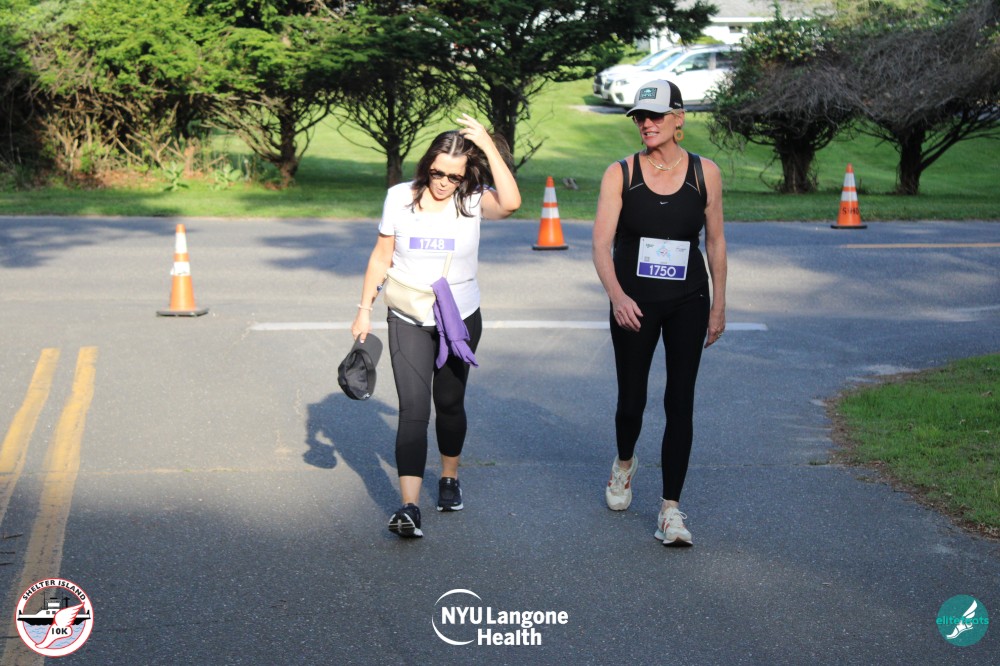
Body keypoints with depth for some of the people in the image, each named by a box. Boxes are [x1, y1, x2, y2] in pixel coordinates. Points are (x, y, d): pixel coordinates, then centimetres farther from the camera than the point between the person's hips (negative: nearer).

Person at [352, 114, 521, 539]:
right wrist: (364, 310, 5)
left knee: (449, 403, 15)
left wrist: (489, 146, -29)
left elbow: (510, 203, -32)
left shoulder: (473, 201, -9)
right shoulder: (400, 198, -4)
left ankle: (450, 479, 39)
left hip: (461, 320, 0)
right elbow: (381, 257, 5)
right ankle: (409, 507, -18)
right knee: (413, 410, -12)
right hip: (409, 322, 0)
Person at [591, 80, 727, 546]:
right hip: (633, 302, 0)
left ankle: (670, 509, 3)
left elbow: (715, 242, 8)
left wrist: (718, 306, 7)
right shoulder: (620, 174, -4)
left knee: (680, 404, -3)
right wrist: (616, 294, -28)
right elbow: (601, 244, -12)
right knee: (631, 399, 9)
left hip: (688, 302, 0)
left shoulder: (705, 172, -1)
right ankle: (625, 464, 42)